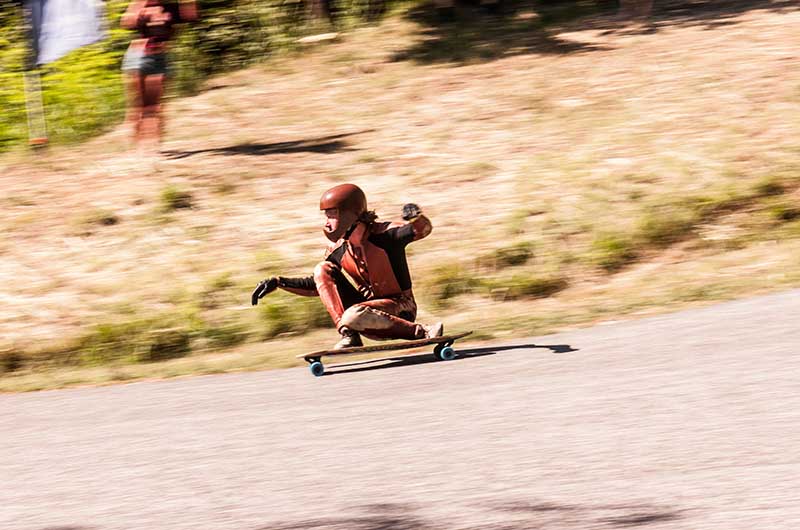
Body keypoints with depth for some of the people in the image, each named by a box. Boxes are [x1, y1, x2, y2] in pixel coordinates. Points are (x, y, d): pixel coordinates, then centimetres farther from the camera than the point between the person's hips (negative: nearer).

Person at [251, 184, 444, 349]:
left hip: (399, 309, -6)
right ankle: (348, 335, -16)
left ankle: (421, 332, -24)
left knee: (353, 316, -37)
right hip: (369, 306, 6)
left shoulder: (381, 233, -14)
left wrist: (415, 218, -49)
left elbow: (423, 229, -25)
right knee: (322, 270, -6)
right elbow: (318, 285, 15)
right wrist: (278, 282, 6)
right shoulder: (338, 250, 3)